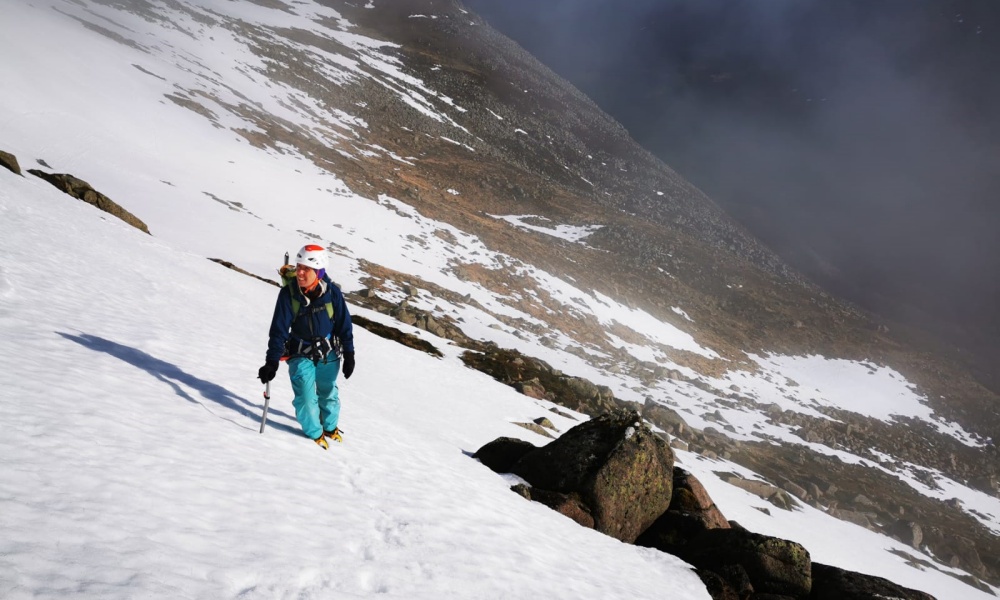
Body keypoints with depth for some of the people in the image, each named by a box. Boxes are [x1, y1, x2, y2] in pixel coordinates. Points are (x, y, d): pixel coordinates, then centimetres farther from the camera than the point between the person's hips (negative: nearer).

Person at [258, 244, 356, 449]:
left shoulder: (331, 292, -18)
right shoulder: (288, 293, -20)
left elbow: (344, 325, -6)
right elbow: (279, 329, -17)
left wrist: (349, 355, -3)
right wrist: (272, 361, -21)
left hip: (329, 352, 1)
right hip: (300, 353, -1)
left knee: (328, 392, 16)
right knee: (305, 395, -10)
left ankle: (330, 426, 42)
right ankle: (314, 433, 14)